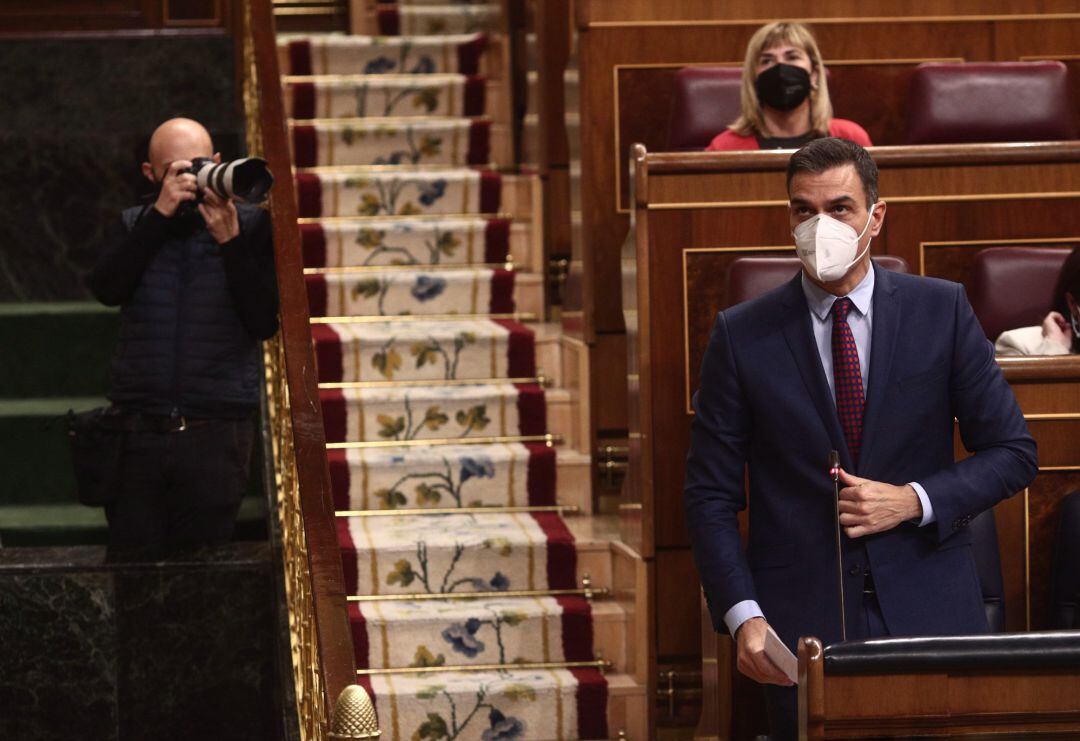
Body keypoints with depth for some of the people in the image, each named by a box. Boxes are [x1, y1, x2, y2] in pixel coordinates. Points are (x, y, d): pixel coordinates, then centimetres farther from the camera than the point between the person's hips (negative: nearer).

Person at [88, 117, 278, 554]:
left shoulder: (250, 228, 5)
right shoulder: (133, 228, 11)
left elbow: (265, 322, -4)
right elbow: (106, 289, -9)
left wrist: (230, 242, -13)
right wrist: (161, 213, -14)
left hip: (216, 435, -1)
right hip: (138, 435, 1)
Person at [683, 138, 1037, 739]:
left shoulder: (942, 312, 3)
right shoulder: (743, 335, 2)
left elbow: (1013, 454, 6)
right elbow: (711, 494, 2)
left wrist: (914, 502, -10)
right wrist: (743, 615, -11)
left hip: (928, 614, 1)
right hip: (801, 619, 0)